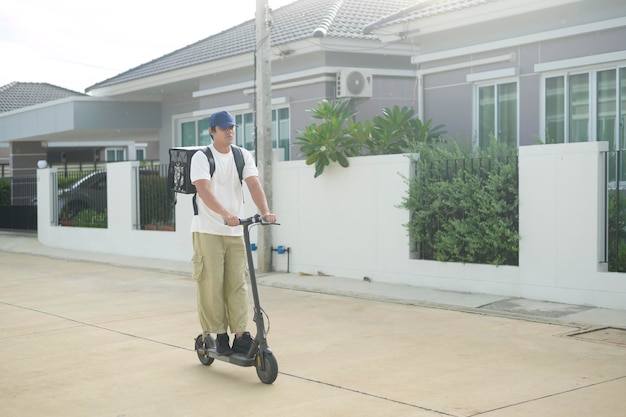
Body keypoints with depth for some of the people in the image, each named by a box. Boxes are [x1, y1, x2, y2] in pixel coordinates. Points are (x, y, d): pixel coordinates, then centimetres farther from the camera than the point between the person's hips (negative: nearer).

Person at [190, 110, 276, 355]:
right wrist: (226, 214, -36)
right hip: (208, 231, -4)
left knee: (237, 284, 2)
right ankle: (218, 335, 9)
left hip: (235, 232, 4)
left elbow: (254, 185, -6)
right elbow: (204, 191, -21)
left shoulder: (243, 156, 7)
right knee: (212, 285, -2)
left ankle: (241, 335, 4)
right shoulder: (201, 157, -6)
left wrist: (265, 212, -25)